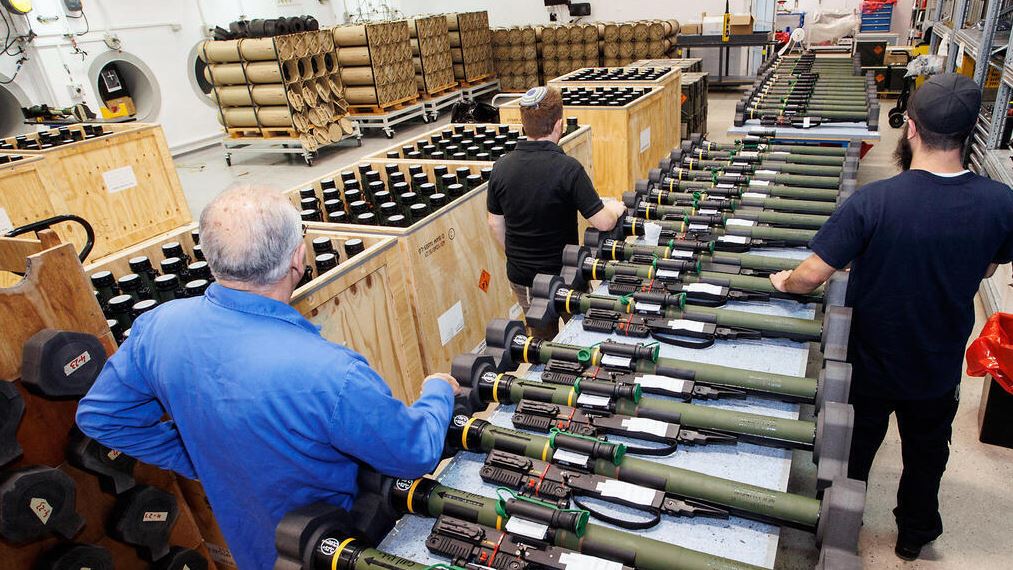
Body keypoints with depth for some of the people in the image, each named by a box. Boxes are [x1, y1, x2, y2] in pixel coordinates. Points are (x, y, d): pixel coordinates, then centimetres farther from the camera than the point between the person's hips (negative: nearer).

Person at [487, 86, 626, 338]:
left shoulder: (501, 167, -7)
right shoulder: (567, 168, -22)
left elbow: (495, 223, 4)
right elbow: (603, 223, -19)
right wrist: (615, 208, 4)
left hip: (520, 276, 4)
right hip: (563, 275, -4)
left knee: (540, 338, 22)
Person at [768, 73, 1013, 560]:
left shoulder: (873, 201, -30)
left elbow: (811, 276, -27)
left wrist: (785, 281, -5)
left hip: (870, 363, -2)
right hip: (939, 369, 3)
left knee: (855, 449, 22)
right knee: (926, 452, 27)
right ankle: (915, 534, 51)